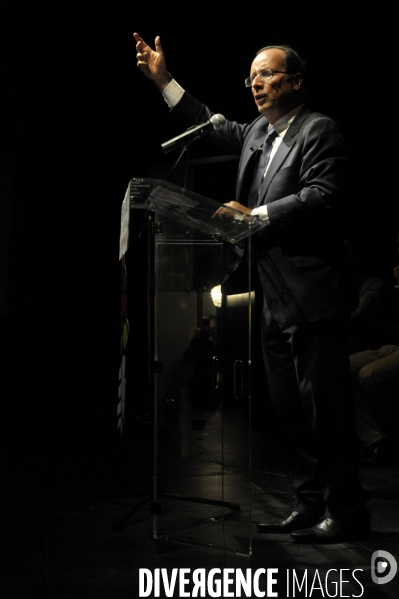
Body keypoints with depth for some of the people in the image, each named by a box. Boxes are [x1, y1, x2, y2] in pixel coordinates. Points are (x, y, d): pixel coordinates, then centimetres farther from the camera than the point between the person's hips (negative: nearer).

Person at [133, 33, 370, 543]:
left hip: (312, 295, -9)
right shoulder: (258, 132, 16)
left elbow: (322, 198, -20)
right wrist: (163, 80, 22)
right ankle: (309, 504, 22)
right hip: (275, 298, 9)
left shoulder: (319, 131, -8)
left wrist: (256, 216, -21)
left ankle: (346, 512, 4)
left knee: (325, 405, -5)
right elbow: (212, 126, 29)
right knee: (288, 406, 13)